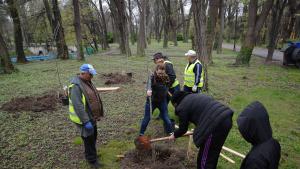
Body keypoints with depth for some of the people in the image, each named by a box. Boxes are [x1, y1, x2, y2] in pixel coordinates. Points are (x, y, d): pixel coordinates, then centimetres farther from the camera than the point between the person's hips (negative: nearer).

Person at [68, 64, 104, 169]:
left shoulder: (87, 82, 5)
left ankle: (92, 153, 45)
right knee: (89, 140, 7)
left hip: (91, 117, 9)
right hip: (84, 119, -9)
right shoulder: (76, 85, -24)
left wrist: (97, 114, 18)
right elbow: (78, 106, -28)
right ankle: (92, 160, 25)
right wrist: (86, 121, -27)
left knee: (93, 137, 23)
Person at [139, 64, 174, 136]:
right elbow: (149, 83, -43)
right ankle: (141, 133, 23)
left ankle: (170, 132, 27)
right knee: (147, 118, 6)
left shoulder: (166, 78, -7)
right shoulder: (152, 78, -19)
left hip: (162, 101, 2)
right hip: (151, 101, -2)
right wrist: (149, 90, -60)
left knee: (166, 117, 6)